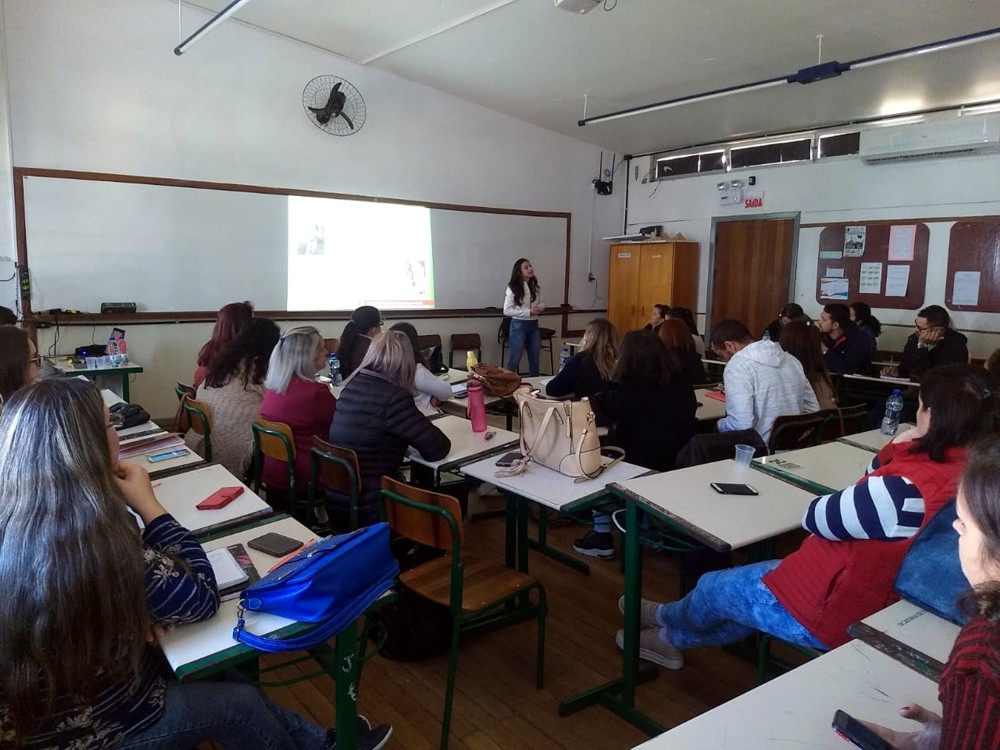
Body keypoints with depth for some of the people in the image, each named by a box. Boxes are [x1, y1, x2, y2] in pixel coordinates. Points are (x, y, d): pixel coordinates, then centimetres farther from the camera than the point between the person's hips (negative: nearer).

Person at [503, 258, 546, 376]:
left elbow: (542, 303, 16)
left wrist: (539, 308, -10)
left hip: (534, 325, 6)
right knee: (515, 358, 1)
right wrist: (528, 312, -20)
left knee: (535, 358, 13)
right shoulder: (513, 288, -11)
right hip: (519, 325, -6)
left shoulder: (535, 287, 6)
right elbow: (507, 310, -14)